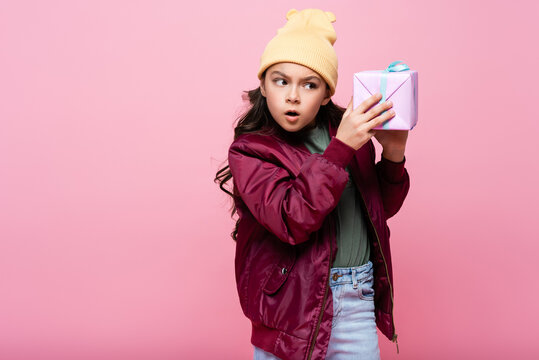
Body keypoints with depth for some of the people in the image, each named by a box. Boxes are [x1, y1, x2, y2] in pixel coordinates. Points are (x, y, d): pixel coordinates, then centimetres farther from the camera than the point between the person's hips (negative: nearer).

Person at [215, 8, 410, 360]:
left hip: (357, 300, 4)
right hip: (292, 302, -3)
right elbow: (290, 221, -24)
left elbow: (381, 208, 13)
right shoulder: (250, 151, -9)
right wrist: (340, 150, -27)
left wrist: (393, 156, -4)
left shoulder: (350, 133, 4)